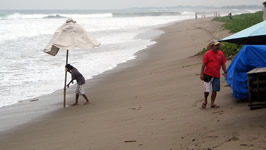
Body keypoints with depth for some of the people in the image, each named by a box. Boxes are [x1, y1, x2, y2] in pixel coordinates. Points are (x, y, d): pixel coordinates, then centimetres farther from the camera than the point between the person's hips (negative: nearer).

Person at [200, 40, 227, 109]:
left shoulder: (221, 53, 6)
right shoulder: (207, 54, -6)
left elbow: (223, 64, 12)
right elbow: (203, 64, -6)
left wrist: (225, 73, 6)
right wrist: (201, 74, -11)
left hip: (216, 75, 4)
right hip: (208, 75, -4)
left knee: (214, 90, 5)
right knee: (206, 90, 0)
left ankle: (212, 104, 16)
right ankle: (205, 102, 23)